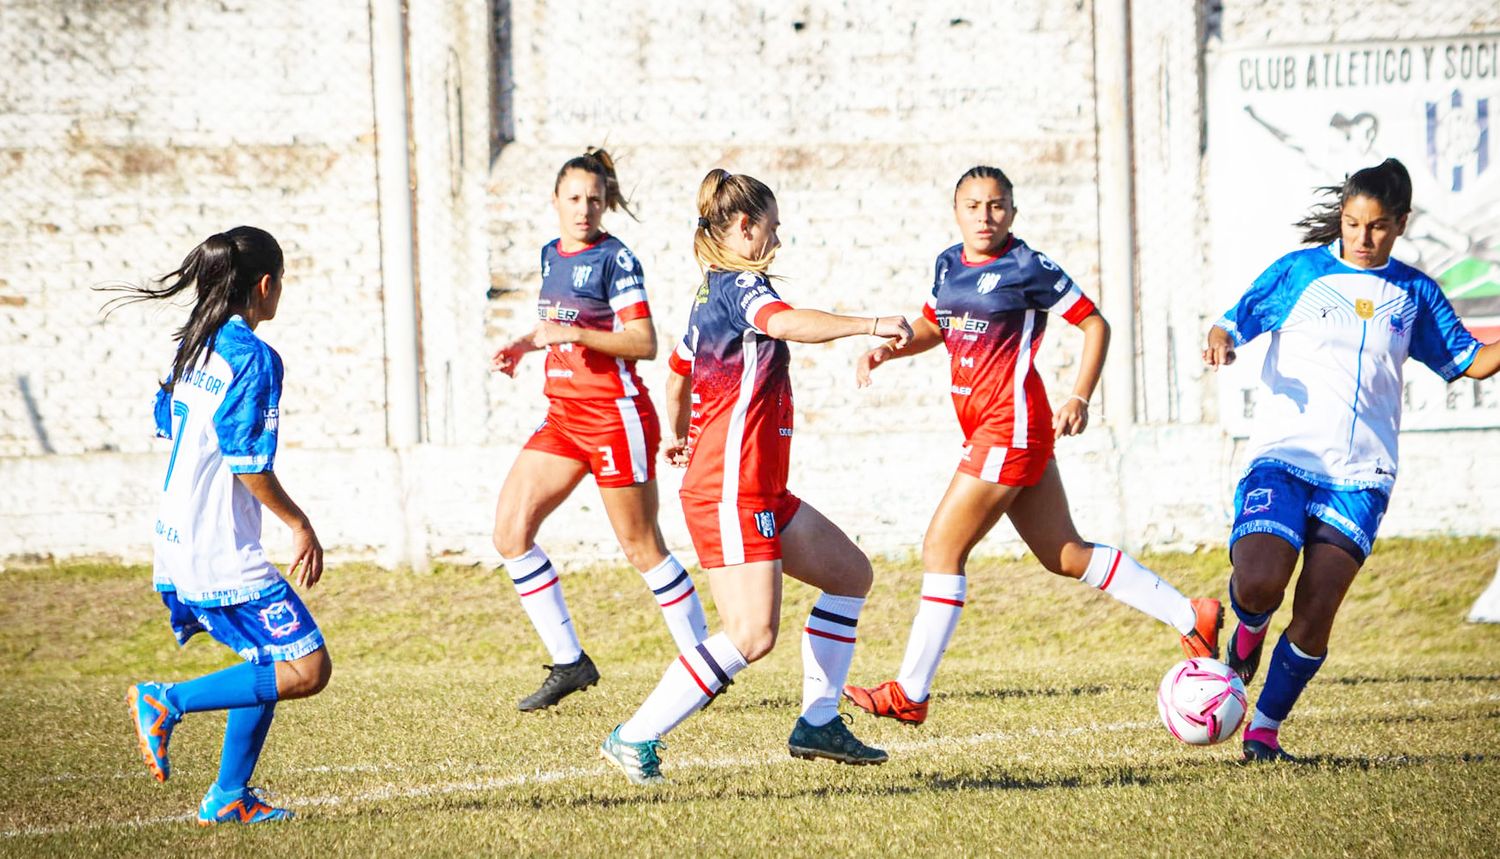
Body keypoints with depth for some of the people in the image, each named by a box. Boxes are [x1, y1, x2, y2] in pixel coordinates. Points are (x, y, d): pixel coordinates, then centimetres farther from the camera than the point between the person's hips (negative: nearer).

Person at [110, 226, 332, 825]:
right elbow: (248, 464, -20)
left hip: (178, 545, 9)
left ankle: (229, 798, 17)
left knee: (270, 663, 18)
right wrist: (299, 525, -8)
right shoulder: (254, 358, -15)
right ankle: (169, 702, -10)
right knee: (307, 669, -8)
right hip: (222, 552, -9)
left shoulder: (193, 345, 10)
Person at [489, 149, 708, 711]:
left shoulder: (616, 258, -11)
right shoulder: (551, 255, 11)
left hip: (615, 414, -8)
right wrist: (523, 345, 9)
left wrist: (576, 334, -26)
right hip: (563, 413, 8)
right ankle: (569, 663, 6)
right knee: (510, 533, -2)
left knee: (641, 548, -1)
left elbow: (644, 343, -16)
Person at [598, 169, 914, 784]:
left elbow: (677, 372, 33)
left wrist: (677, 435, 50)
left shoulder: (712, 295, 17)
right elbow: (786, 323, -36)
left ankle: (818, 722, 16)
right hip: (730, 494, -11)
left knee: (850, 573, 16)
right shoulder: (738, 285, -13)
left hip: (759, 492, 11)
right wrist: (871, 325, -36)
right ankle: (636, 738, -12)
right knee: (753, 633, -17)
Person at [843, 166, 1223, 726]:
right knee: (1065, 556, 12)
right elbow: (933, 327, 28)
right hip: (983, 424, 9)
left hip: (1012, 423, -9)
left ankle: (909, 694, -3)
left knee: (942, 549, -8)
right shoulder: (949, 265, 12)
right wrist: (888, 348, 9)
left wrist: (1080, 398, -13)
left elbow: (1094, 324, -4)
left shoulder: (1027, 269, -9)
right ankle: (1190, 617, 21)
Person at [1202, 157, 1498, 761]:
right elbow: (1235, 322, 5)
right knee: (1258, 585, -22)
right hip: (1283, 455, -2)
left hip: (1360, 473, 2)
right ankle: (1250, 625, 14)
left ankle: (1264, 730, 8)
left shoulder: (1414, 294, 12)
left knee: (1315, 616, -7)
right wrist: (1220, 342, -18)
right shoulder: (1300, 271, 5)